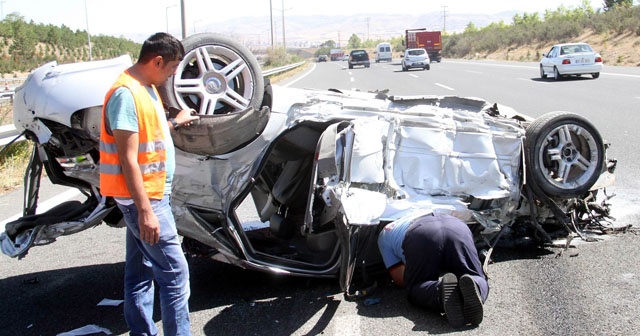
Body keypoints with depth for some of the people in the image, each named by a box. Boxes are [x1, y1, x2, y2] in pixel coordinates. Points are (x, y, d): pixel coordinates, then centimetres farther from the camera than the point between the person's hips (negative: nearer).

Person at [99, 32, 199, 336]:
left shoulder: (148, 88, 11)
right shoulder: (126, 95, -19)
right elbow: (128, 159, -22)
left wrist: (175, 122, 30)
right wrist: (145, 210, -24)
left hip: (153, 194, 10)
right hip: (144, 198, -10)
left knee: (141, 272, 15)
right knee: (174, 272, -6)